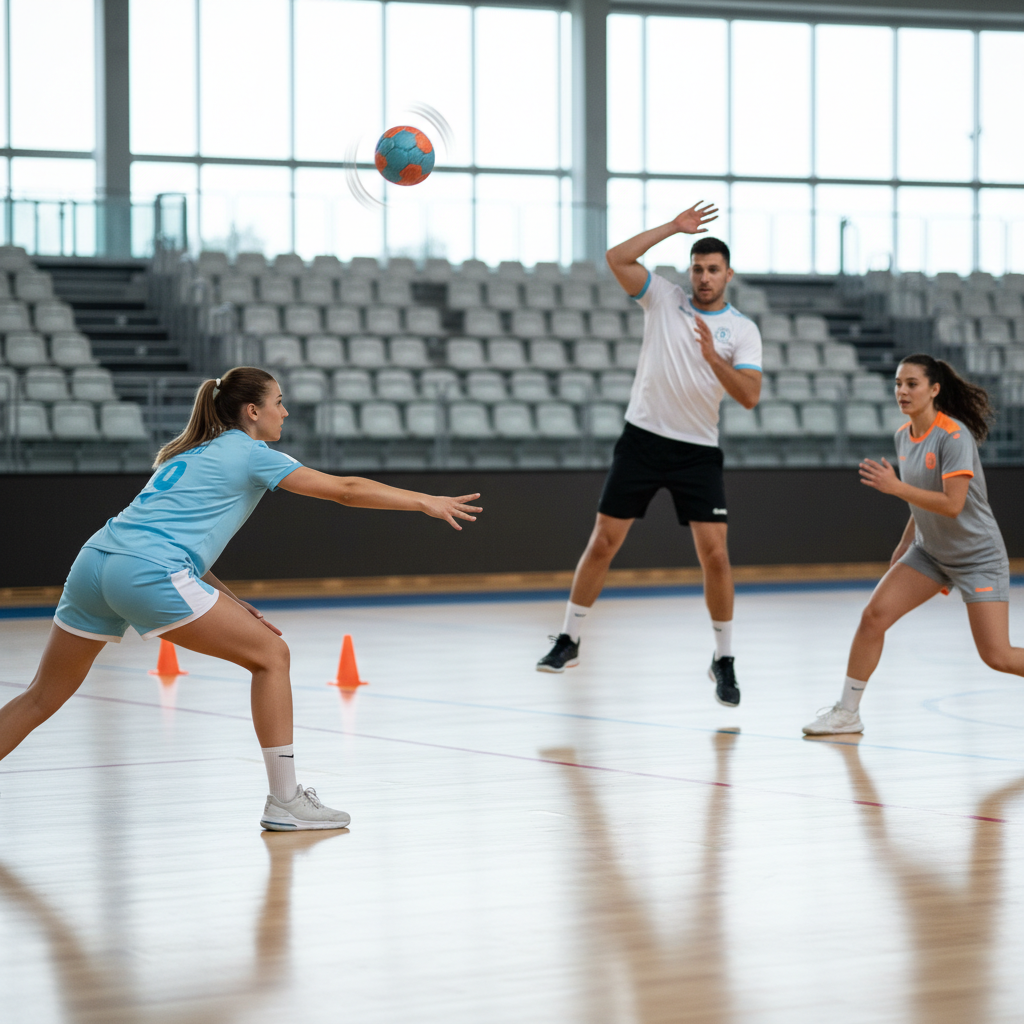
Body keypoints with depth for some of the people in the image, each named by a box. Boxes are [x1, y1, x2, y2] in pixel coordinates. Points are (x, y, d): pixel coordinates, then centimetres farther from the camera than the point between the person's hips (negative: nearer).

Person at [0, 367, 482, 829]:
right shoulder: (251, 454, 6)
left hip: (94, 560, 8)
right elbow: (344, 489, 5)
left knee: (42, 698, 14)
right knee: (271, 655, 4)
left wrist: (225, 601, 23)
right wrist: (425, 502, 11)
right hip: (148, 573, -8)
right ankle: (284, 803, 5)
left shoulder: (191, 453, 29)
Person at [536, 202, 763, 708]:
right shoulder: (664, 297, 3)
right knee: (602, 542, 2)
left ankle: (724, 660, 6)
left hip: (698, 452, -1)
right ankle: (568, 640, 15)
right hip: (642, 439, 1)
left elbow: (750, 396, -11)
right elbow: (616, 258, -10)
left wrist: (713, 357, -25)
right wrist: (674, 228, -11)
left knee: (715, 554, -8)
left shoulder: (742, 330, -1)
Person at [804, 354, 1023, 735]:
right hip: (930, 552, 7)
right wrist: (905, 544, 16)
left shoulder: (954, 436, -21)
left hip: (978, 557, -7)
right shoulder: (904, 436, 2)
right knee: (874, 616, -8)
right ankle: (847, 712, 2)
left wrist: (896, 487, -32)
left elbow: (952, 504, -29)